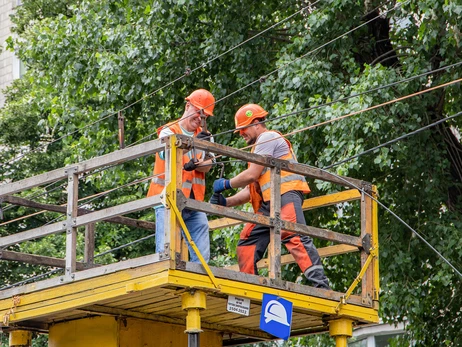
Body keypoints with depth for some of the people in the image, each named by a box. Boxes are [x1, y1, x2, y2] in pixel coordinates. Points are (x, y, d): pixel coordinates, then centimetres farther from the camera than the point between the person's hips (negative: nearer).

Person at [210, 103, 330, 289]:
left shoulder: (268, 137, 2)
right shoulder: (260, 146, 34)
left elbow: (252, 175, -8)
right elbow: (252, 189, 28)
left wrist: (226, 183, 6)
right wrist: (225, 202, 17)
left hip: (285, 194, -11)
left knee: (294, 237, -26)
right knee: (247, 242, 6)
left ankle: (320, 283, -36)